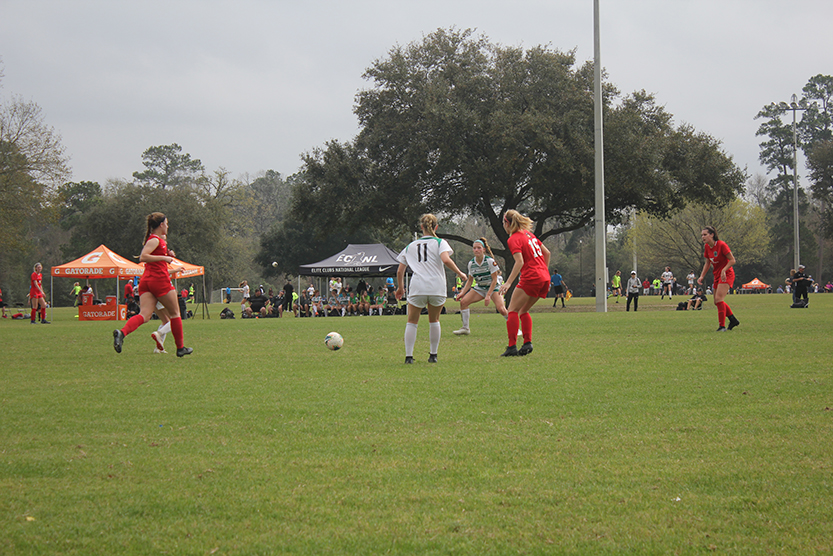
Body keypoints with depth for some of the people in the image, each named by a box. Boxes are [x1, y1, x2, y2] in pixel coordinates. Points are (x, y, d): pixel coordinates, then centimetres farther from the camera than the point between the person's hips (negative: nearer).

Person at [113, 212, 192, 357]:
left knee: (144, 315, -8)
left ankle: (122, 333, -34)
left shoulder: (154, 239, 20)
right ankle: (180, 348, 17)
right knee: (175, 313, 8)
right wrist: (164, 257, -18)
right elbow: (143, 257, -22)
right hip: (160, 280, -8)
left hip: (146, 280, 8)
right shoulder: (155, 240, -9)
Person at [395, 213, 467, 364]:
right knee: (434, 320, 17)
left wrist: (400, 287, 30)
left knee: (412, 322, 10)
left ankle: (409, 356, 0)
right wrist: (460, 274, -2)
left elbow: (400, 271, 16)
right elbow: (446, 260, -13)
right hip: (437, 287, -1)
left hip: (417, 288, 1)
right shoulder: (440, 243, 7)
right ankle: (433, 354, 16)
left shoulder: (410, 246, 16)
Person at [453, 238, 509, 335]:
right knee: (463, 301, -13)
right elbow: (470, 281, 8)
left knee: (500, 308, -27)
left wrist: (488, 295, -23)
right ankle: (465, 328, 0)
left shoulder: (490, 261, -18)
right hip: (480, 288, 5)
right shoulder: (471, 263, -4)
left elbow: (494, 280, -16)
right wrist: (462, 292, -6)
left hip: (493, 287, -5)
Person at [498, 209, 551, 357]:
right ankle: (527, 343, 6)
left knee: (512, 310, -5)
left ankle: (512, 347, -14)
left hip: (530, 278, -8)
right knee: (523, 311, 17)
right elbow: (547, 253, 20)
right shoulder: (529, 234, 17)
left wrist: (508, 282, -23)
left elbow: (520, 262, -19)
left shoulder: (513, 239, -7)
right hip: (544, 278, 8)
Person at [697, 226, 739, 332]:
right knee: (717, 302, 11)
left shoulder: (721, 245, -18)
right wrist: (702, 276, 7)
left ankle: (722, 326, -16)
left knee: (718, 299, -20)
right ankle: (733, 320, 28)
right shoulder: (707, 247, 4)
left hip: (727, 275, -9)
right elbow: (707, 263, 17)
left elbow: (732, 260, -16)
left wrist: (724, 270, -28)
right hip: (717, 275, 9)